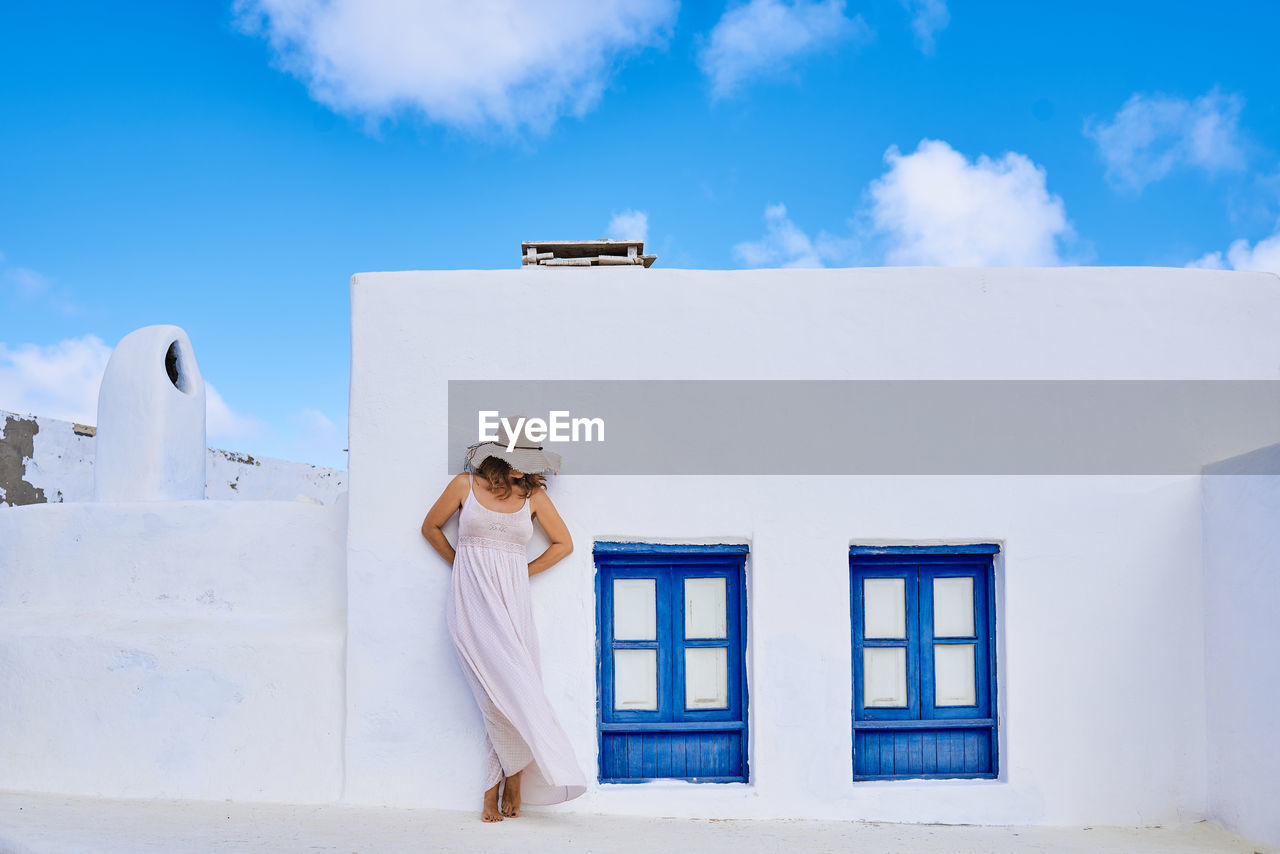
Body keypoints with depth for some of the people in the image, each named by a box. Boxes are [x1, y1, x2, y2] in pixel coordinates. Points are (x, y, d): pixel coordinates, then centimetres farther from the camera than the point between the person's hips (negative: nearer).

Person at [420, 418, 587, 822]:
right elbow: (430, 527, 16)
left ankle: (492, 795, 6)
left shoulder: (533, 495, 7)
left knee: (504, 695, -5)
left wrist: (524, 571, 9)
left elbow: (563, 543, 16)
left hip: (511, 600, 2)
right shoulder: (466, 484, 3)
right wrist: (462, 564, 11)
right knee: (505, 685, -17)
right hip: (472, 600, -2)